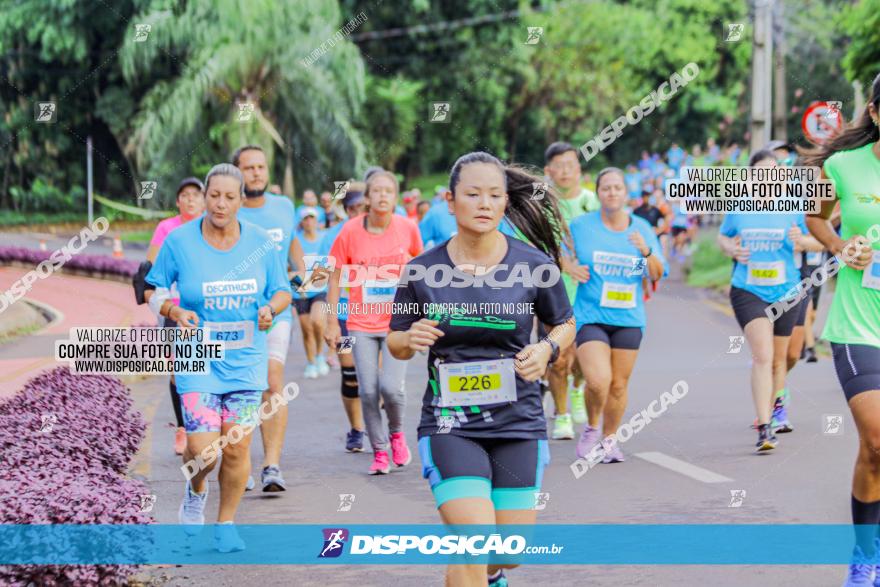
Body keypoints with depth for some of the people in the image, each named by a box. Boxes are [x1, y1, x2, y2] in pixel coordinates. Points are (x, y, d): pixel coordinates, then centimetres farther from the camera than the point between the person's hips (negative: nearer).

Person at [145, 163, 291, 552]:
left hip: (246, 361, 2)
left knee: (237, 448, 0)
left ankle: (225, 524, 21)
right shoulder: (180, 241, -6)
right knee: (202, 448, -11)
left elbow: (282, 292, 9)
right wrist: (175, 312, -16)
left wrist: (270, 308, -13)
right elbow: (153, 290, 4)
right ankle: (196, 491, 24)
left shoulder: (260, 242, 0)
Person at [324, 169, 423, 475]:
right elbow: (335, 275, 2)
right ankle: (379, 452, 14)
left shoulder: (408, 228, -3)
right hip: (361, 324, 0)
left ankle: (396, 433, 18)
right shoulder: (350, 231, -6)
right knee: (368, 391, -3)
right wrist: (332, 322, -1)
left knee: (391, 387, -13)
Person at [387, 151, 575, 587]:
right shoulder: (422, 271, -4)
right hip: (449, 425, -2)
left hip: (518, 424, 2)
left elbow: (564, 325, 12)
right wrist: (411, 340, -14)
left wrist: (548, 349, -9)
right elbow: (394, 342, 8)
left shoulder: (534, 265, -4)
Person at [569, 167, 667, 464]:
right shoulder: (581, 226, -1)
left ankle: (609, 439, 26)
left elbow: (658, 275, 5)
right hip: (590, 316, -3)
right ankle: (591, 428, 10)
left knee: (619, 385, 6)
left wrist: (646, 252, -14)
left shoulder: (641, 228, 5)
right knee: (598, 380, -18)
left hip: (628, 318, 3)